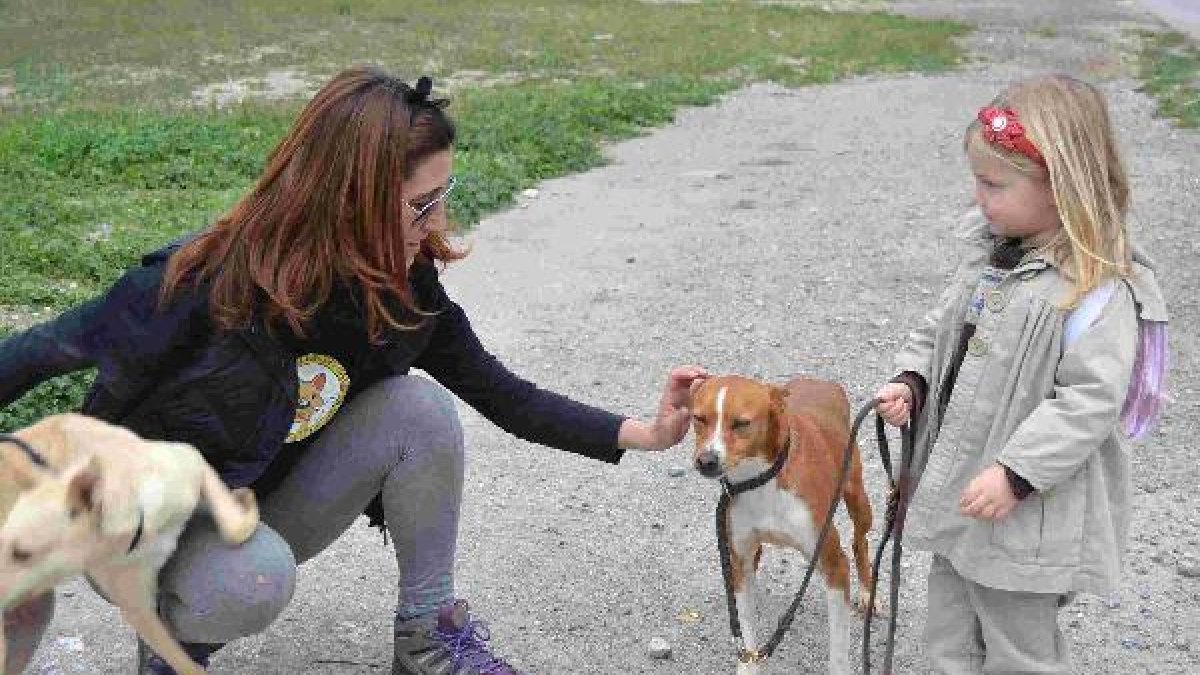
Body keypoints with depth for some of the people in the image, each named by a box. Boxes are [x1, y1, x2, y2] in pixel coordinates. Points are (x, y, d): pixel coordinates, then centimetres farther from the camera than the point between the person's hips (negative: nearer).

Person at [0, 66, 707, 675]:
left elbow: (504, 395, -7)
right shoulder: (203, 284, -31)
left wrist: (643, 433, -15)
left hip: (262, 511, 5)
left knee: (419, 407, -19)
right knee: (252, 582, -37)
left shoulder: (403, 285, -15)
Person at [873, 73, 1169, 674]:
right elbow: (940, 331, 14)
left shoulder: (1097, 288, -22)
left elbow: (1090, 400, -25)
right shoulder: (987, 252, 4)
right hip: (957, 495, 8)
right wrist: (911, 382, -4)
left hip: (1027, 513, -8)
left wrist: (1015, 474, -27)